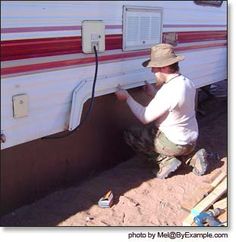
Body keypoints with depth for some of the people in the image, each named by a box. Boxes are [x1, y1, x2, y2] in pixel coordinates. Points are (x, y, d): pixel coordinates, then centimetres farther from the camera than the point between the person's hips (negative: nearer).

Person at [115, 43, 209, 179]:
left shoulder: (169, 91, -29)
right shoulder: (188, 83, -2)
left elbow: (145, 118, -20)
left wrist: (127, 98, -11)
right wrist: (154, 94, 11)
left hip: (175, 143, -8)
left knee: (129, 135, 3)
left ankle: (167, 161, -3)